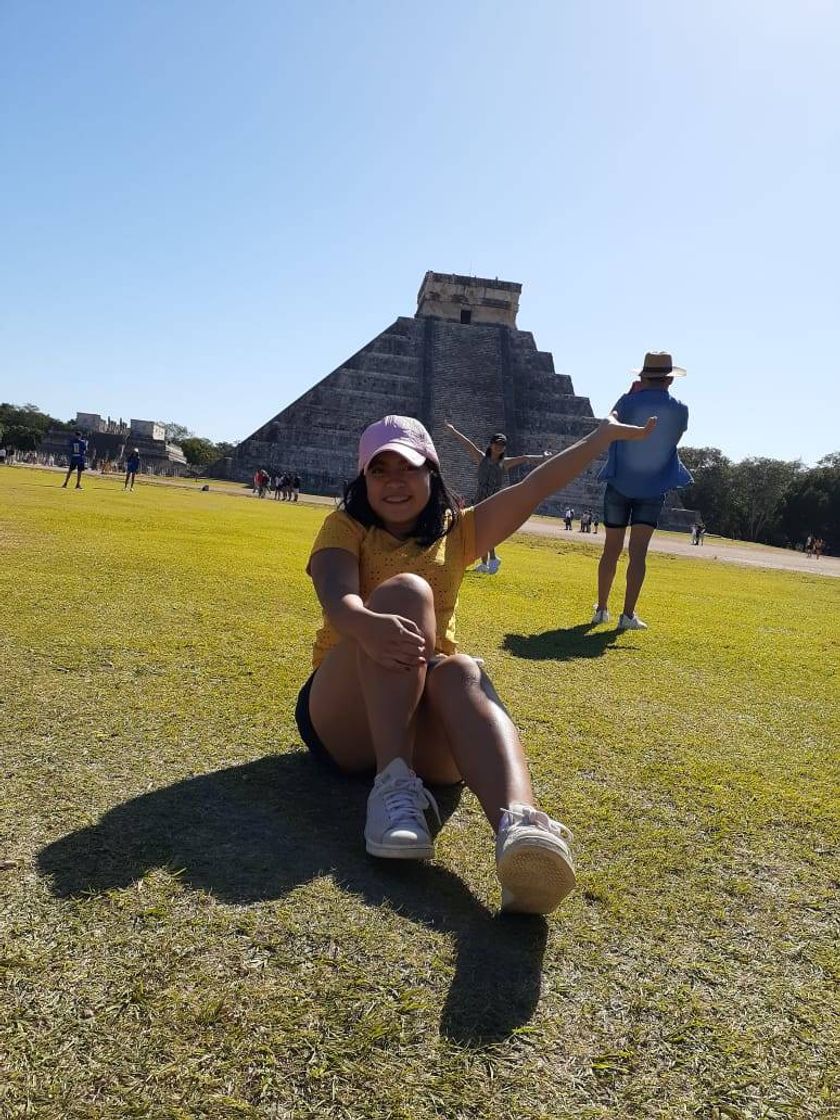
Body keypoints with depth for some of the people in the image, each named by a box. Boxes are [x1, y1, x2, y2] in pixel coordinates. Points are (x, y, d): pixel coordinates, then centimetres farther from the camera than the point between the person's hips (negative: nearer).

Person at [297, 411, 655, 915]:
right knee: (405, 590, -26)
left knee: (463, 671, -33)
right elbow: (337, 597, -20)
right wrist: (367, 624, -42)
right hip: (346, 718, -2)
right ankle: (392, 785, -38)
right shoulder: (346, 527, 2)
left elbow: (534, 488, 4)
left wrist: (606, 433, -2)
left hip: (427, 726, 2)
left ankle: (519, 824, -60)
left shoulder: (456, 532, 13)